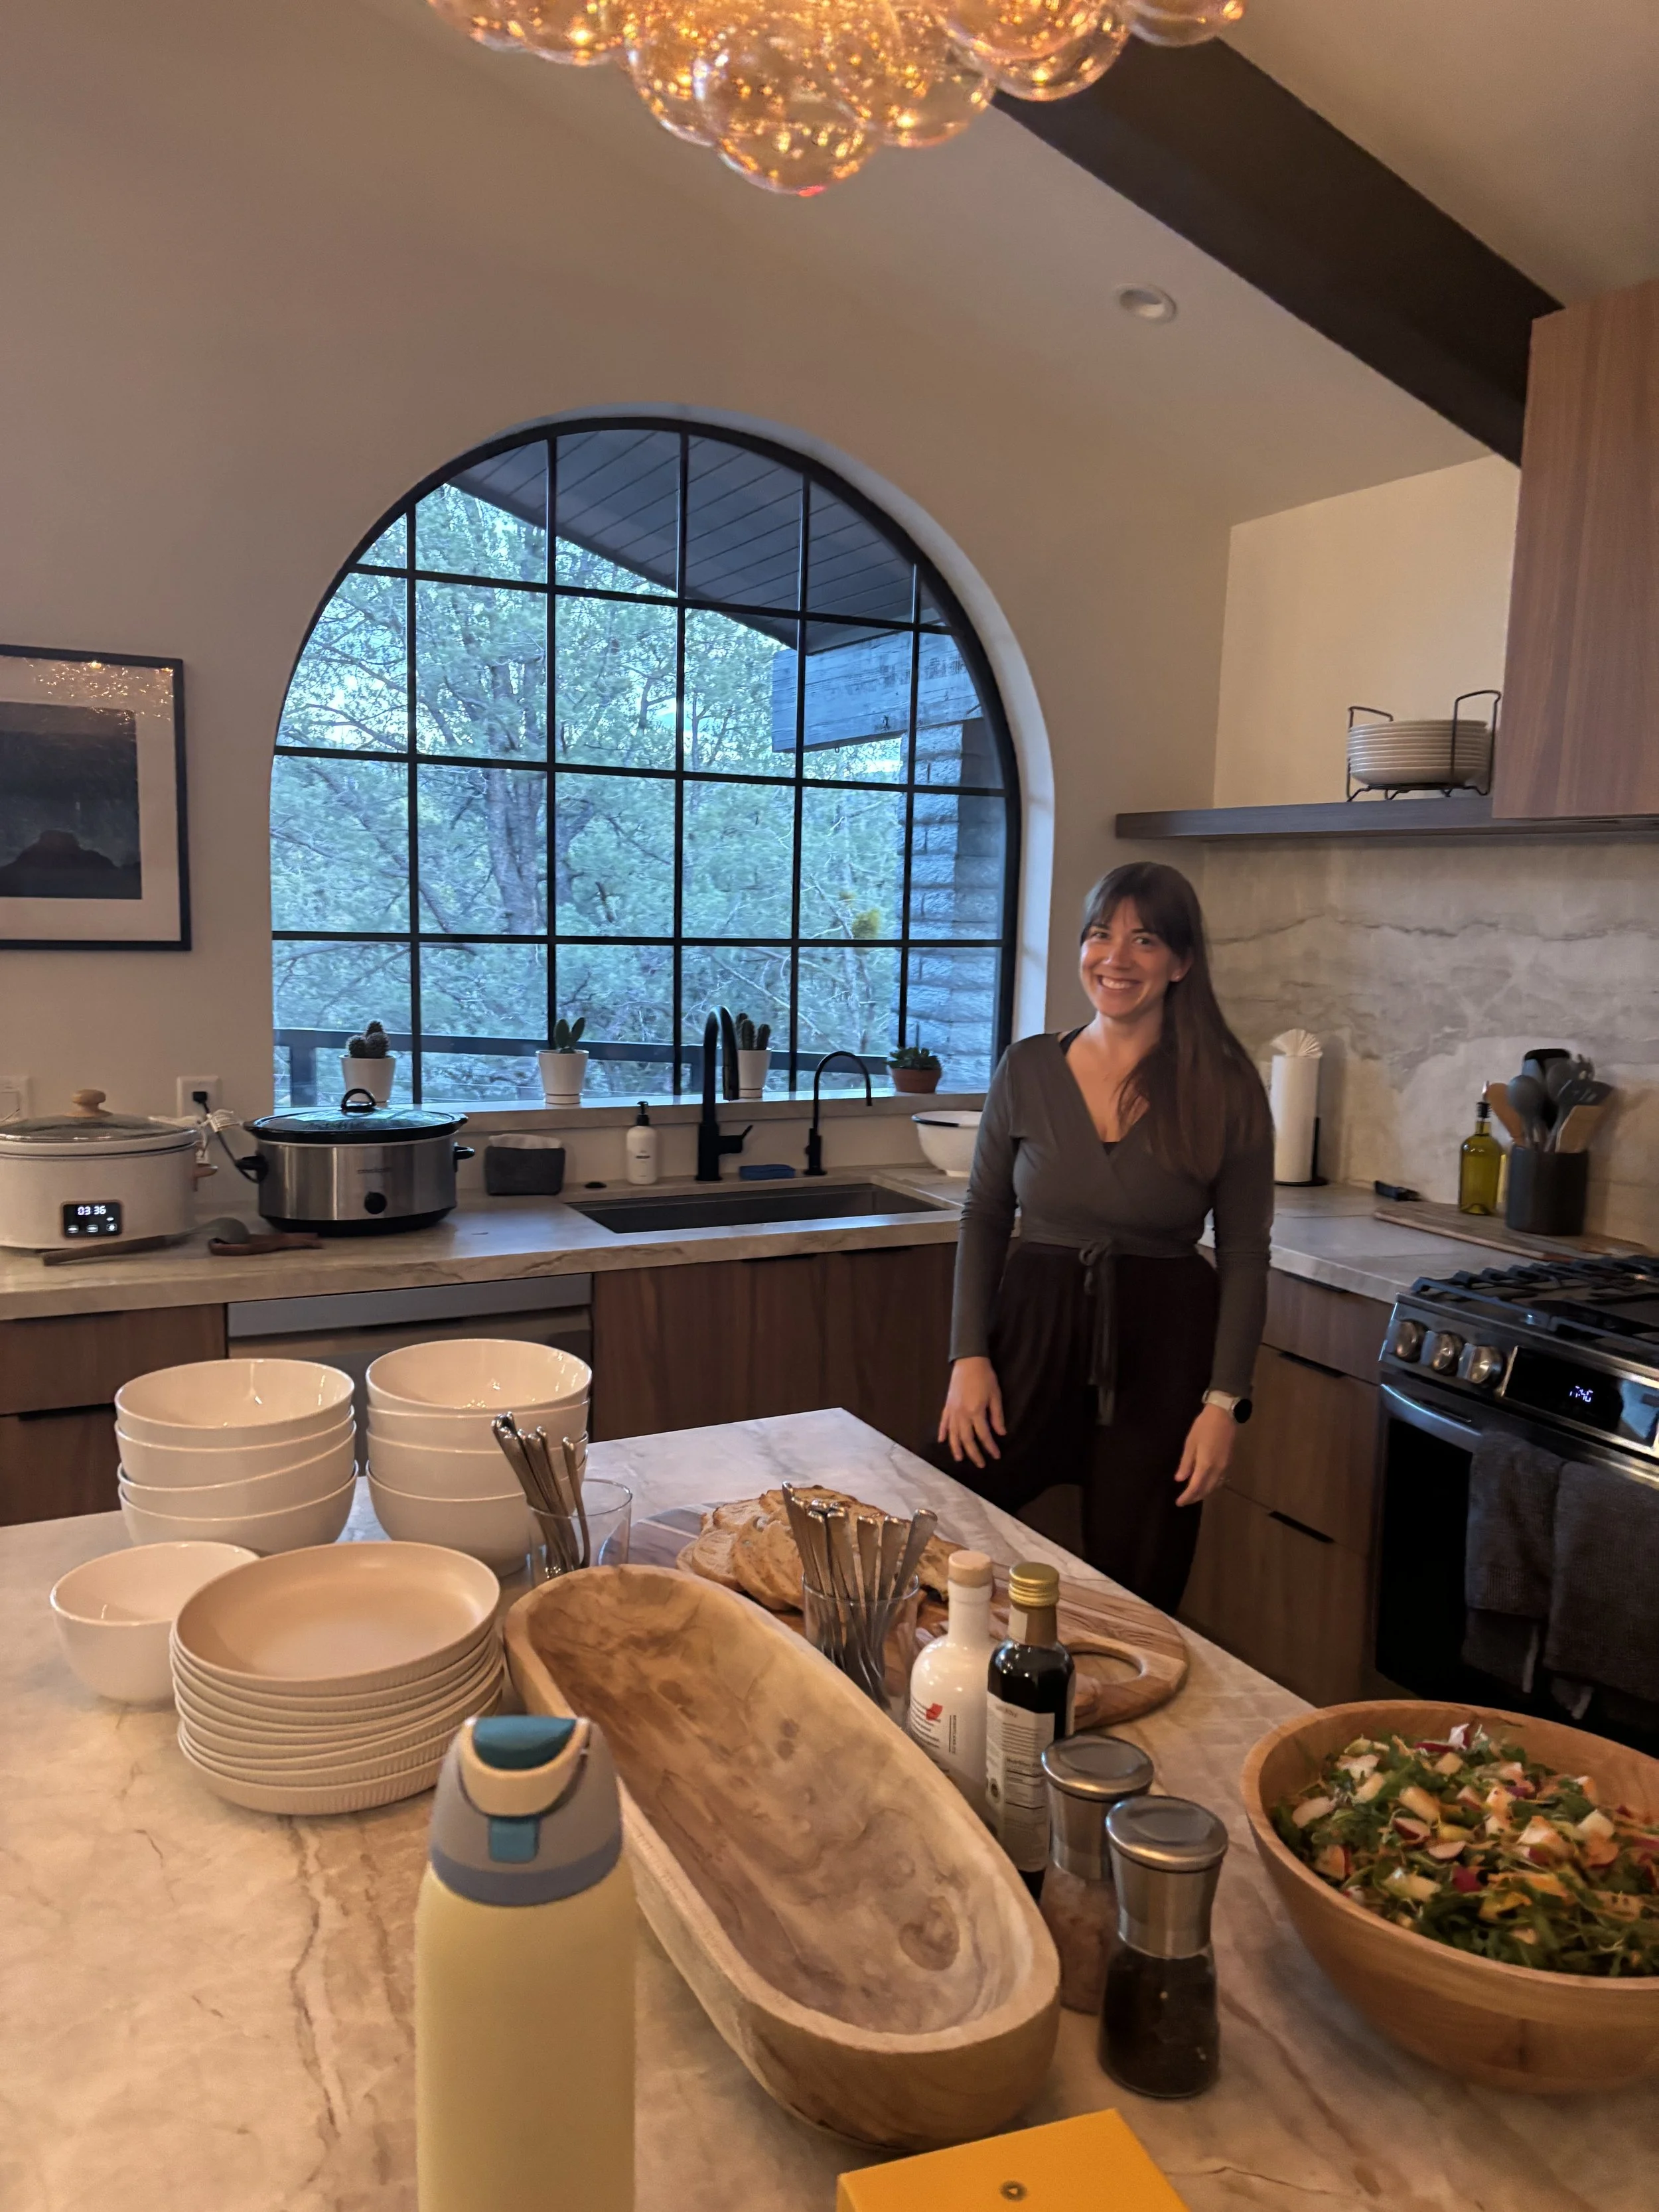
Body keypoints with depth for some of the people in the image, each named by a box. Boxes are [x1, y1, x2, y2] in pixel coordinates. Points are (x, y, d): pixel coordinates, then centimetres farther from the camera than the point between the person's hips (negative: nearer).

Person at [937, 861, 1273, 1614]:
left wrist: (1224, 1402, -8)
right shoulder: (1027, 1069, -1)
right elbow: (984, 1217, 5)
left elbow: (1244, 1255, -3)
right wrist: (969, 1354, -3)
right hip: (1032, 1331, 2)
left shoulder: (1226, 1090, -6)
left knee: (1135, 1596, 8)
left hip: (1160, 1353, -1)